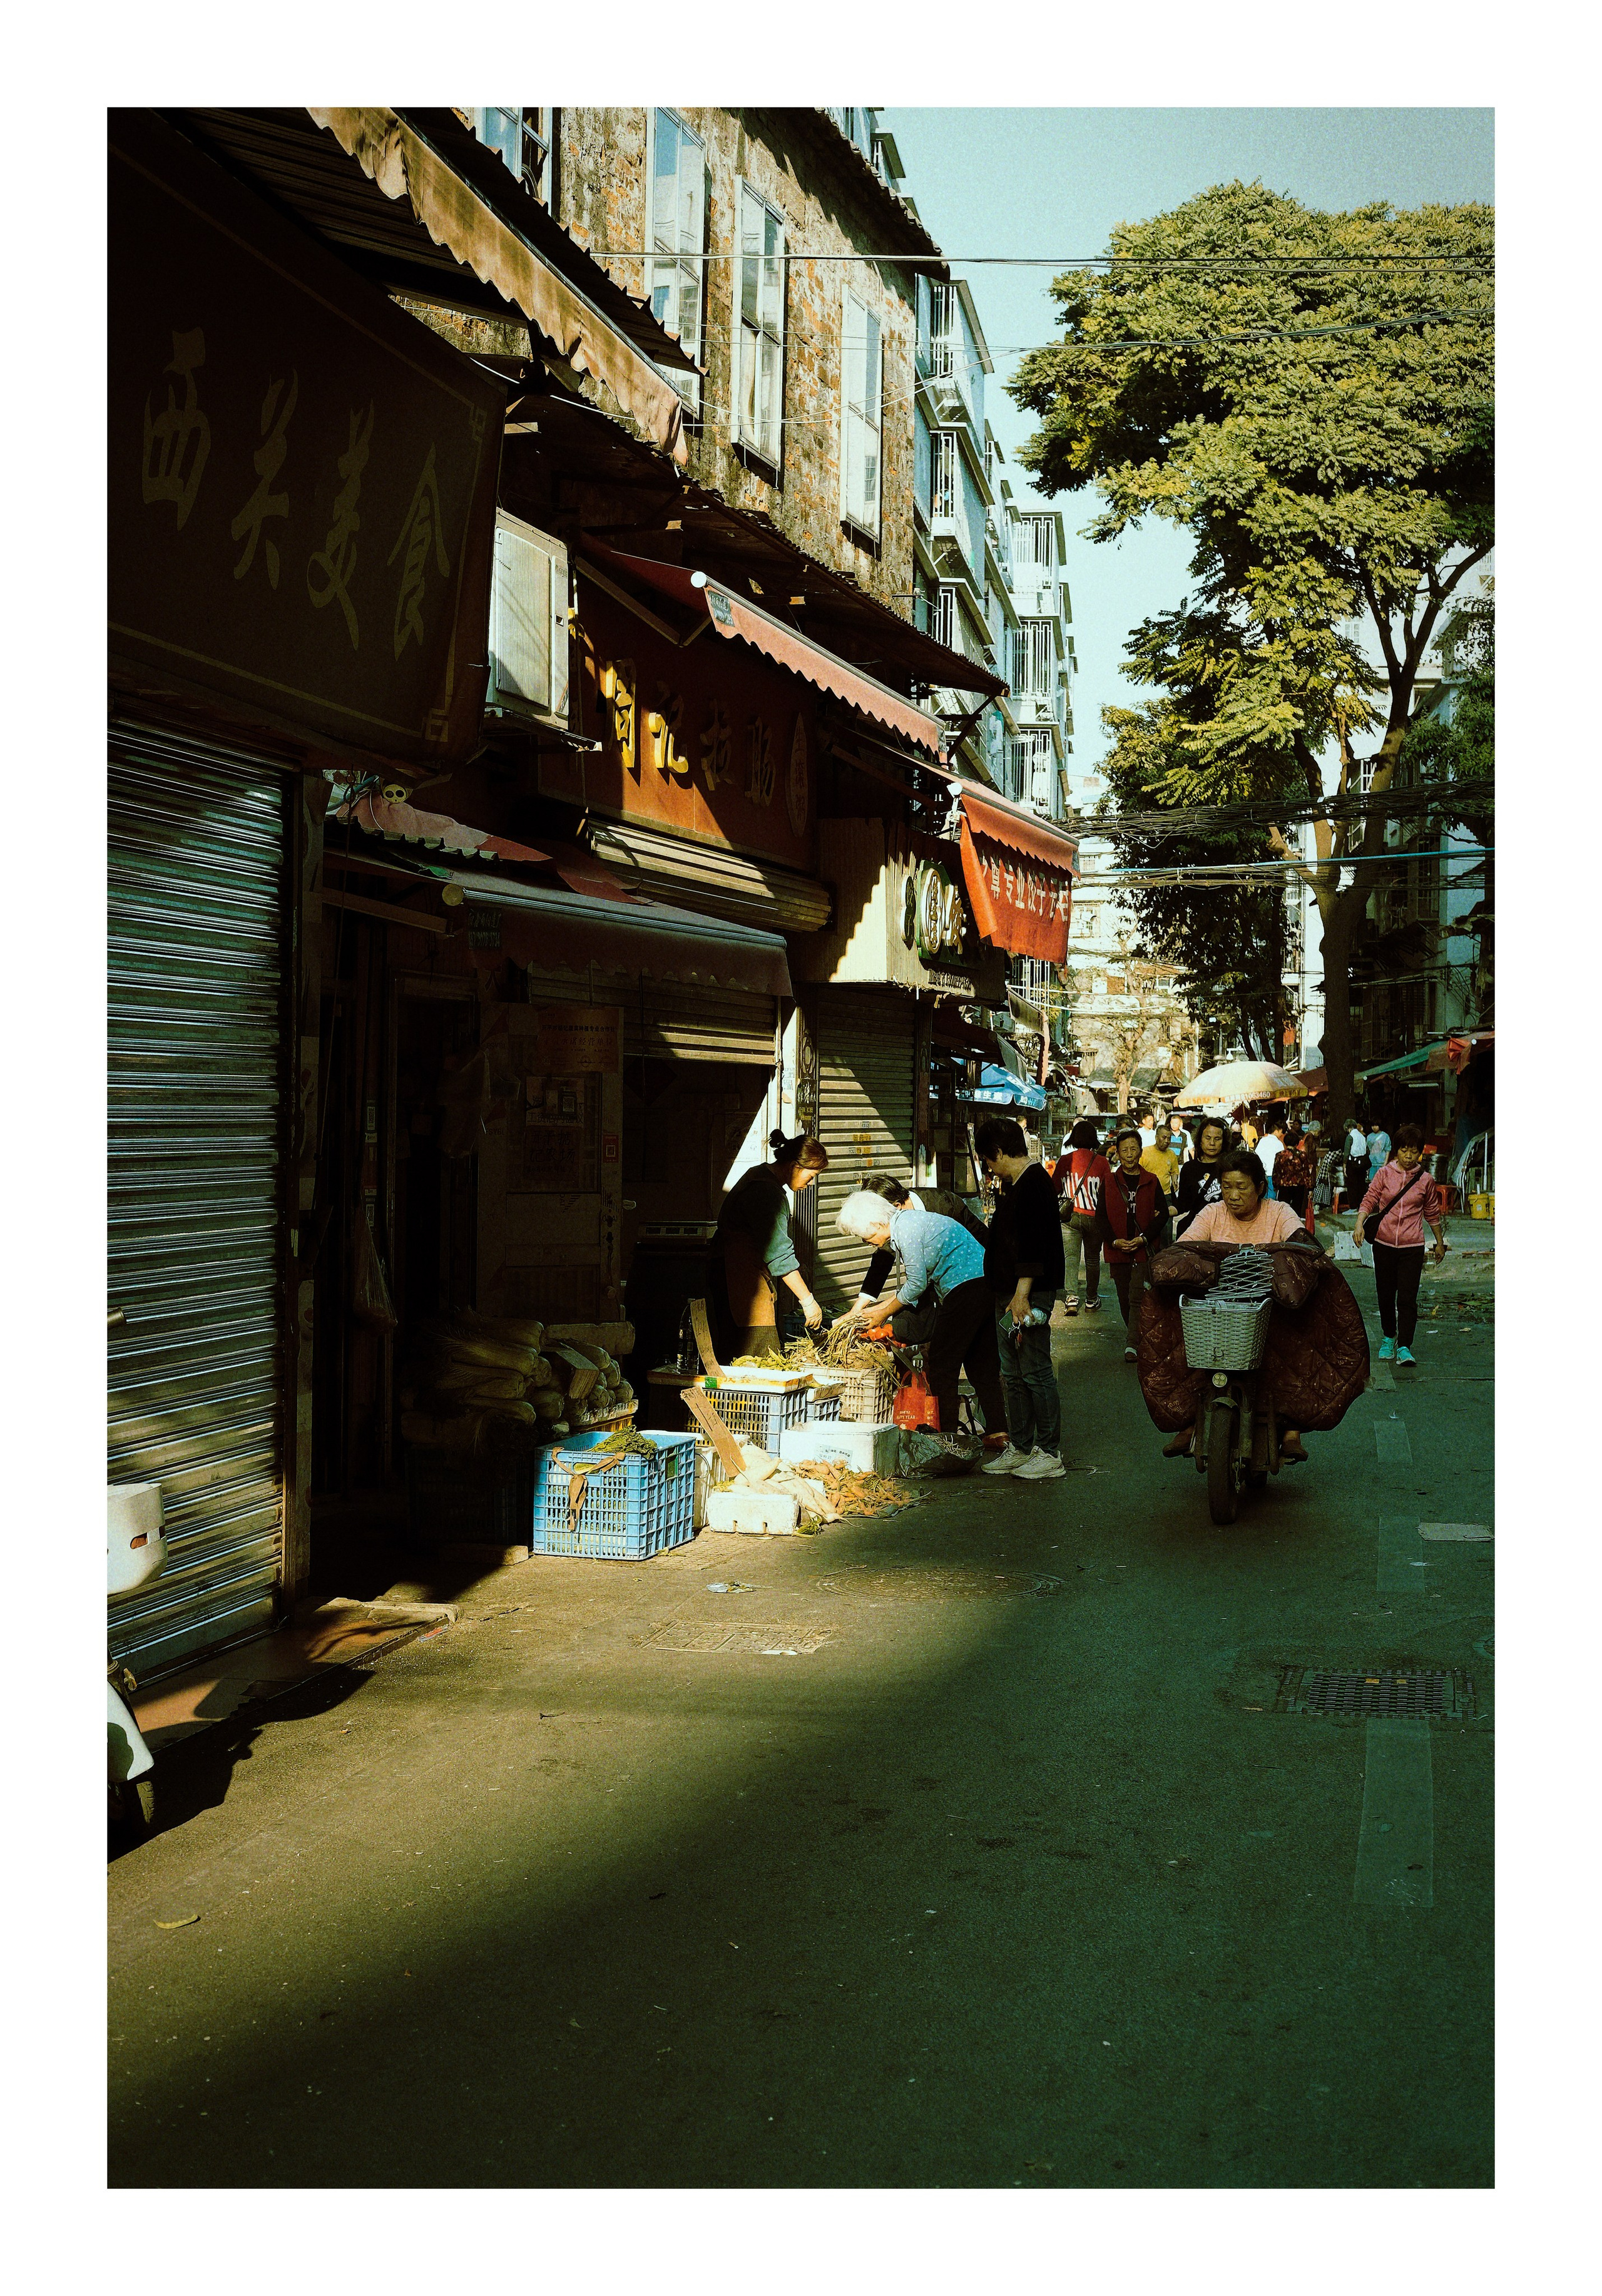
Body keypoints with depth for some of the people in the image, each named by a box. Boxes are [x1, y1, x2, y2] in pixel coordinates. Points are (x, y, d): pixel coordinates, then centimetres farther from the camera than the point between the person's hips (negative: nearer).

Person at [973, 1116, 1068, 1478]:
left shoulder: (1034, 1183, -15)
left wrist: (1022, 1294, -25)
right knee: (1012, 1374, 14)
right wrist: (1001, 1196, 22)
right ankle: (1020, 1448, 21)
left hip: (1028, 1294, -11)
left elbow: (1033, 1244, -23)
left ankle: (1050, 1454, 0)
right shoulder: (1014, 1185, 17)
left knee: (1035, 1373, -5)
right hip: (1007, 1293, 11)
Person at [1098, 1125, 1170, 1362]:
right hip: (1117, 1251, 2)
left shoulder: (1151, 1182, 4)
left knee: (1137, 1298, -11)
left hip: (1144, 1249, -2)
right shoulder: (1109, 1183, 6)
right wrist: (1114, 1241, -11)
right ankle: (1134, 1336, 25)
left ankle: (1132, 1344, -15)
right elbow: (1102, 1216, 5)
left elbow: (1163, 1214, 3)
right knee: (1125, 1299, 9)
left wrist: (1144, 1238, -11)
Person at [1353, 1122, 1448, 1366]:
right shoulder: (1384, 1173, 0)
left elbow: (1433, 1213, 14)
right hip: (1384, 1244, 1)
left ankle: (1404, 1347, -6)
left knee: (1407, 1298, -8)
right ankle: (1388, 1338, 29)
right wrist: (1360, 1224, -21)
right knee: (1385, 1296, 10)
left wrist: (1440, 1243, 21)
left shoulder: (1425, 1180, 2)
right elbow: (1369, 1200, -3)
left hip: (1412, 1247, -1)